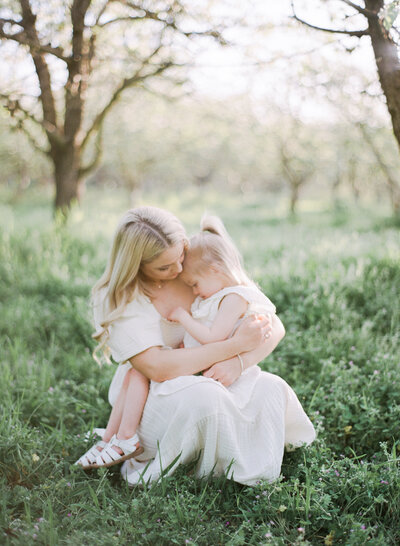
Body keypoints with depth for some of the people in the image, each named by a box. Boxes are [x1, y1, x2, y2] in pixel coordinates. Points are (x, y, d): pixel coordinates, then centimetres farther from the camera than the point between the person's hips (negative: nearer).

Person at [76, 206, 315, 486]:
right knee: (204, 395, -37)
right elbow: (158, 368, -25)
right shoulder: (115, 300, -13)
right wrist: (235, 344, -25)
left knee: (272, 389, -25)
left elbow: (275, 327, -4)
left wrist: (239, 361, -25)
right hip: (152, 400, -4)